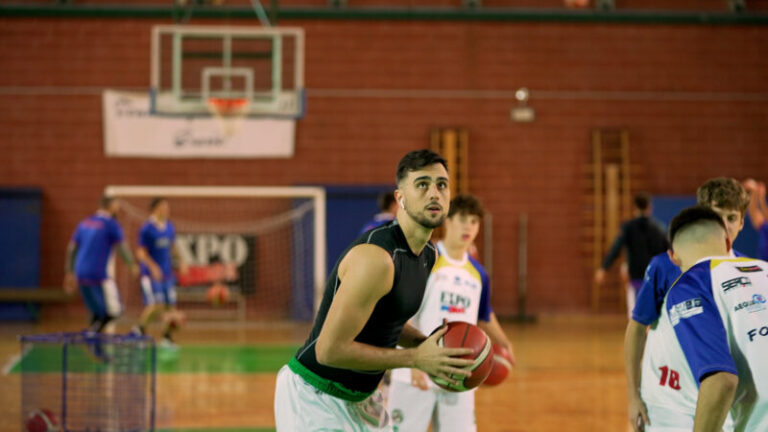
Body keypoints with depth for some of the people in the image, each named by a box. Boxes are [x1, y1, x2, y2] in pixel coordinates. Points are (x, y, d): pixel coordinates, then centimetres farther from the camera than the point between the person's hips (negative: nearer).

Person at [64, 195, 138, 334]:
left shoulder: (85, 223, 15)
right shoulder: (111, 224, -5)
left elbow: (71, 248, 17)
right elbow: (121, 248, -4)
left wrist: (69, 273, 22)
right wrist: (132, 265, 12)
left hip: (81, 275, 7)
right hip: (99, 274, -7)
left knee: (97, 313, 17)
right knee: (114, 310, -1)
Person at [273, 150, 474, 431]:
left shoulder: (428, 256, 5)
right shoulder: (376, 258, -26)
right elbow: (330, 349, -27)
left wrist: (429, 345, 1)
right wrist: (415, 358, -22)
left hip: (357, 397, 10)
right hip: (314, 398, -9)